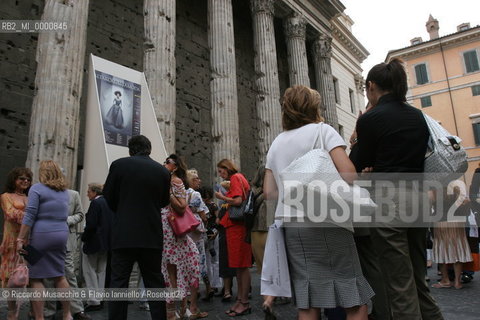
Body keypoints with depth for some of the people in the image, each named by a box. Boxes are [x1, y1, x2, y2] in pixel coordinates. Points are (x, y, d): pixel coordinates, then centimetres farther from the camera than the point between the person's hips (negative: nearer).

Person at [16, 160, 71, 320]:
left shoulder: (37, 188, -4)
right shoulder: (64, 191, 14)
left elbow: (29, 216, -10)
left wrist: (21, 238, -9)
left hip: (41, 235, -5)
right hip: (61, 235, 6)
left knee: (36, 278, 3)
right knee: (59, 275, 14)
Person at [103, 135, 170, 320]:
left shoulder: (118, 165, -4)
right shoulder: (163, 171, 1)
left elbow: (108, 196, 5)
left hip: (123, 234, -2)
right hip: (152, 235, 2)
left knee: (119, 283, 6)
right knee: (155, 283, 12)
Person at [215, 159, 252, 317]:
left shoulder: (235, 178, -7)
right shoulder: (238, 178, 21)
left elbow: (237, 201, -18)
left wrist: (222, 197, -5)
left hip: (237, 226, -10)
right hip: (237, 225, 10)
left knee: (241, 265, -6)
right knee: (239, 265, 11)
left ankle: (244, 303, 0)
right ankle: (240, 300, 17)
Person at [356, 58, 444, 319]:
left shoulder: (369, 118, -8)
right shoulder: (418, 116, 12)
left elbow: (365, 166, -2)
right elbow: (421, 156, 17)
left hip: (387, 200, -7)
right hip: (417, 196, 7)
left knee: (400, 286, -1)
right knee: (418, 279, 19)